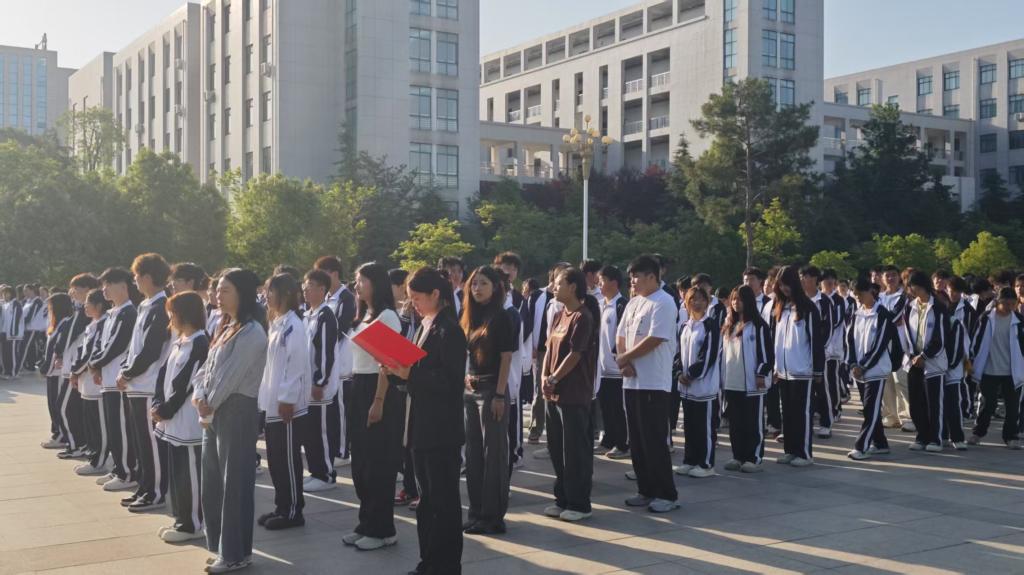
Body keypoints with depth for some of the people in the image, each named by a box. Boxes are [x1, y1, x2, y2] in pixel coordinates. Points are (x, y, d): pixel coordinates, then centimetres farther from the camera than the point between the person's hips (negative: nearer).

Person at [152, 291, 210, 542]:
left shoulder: (200, 344, -15)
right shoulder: (178, 343, 14)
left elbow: (185, 384, -17)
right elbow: (164, 375, 13)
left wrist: (165, 411, -12)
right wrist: (158, 405, -1)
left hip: (189, 421, -9)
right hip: (173, 419, 9)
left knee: (190, 473, -1)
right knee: (176, 471, 15)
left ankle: (192, 524, 8)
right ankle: (182, 519, 25)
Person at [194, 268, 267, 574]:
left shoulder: (252, 332, -13)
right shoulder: (226, 328, 16)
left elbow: (230, 376, -16)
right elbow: (208, 366, 13)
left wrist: (208, 409, -9)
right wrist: (199, 394, -5)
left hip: (237, 411, -9)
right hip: (212, 412, 9)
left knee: (234, 481, -2)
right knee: (213, 480, 15)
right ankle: (220, 544, 27)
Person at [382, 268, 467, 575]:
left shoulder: (449, 330, -14)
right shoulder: (424, 327, 13)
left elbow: (451, 381, -20)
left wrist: (409, 374, -22)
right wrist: (399, 370, 0)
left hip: (442, 429, -9)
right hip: (421, 426, 9)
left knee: (444, 499, 0)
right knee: (427, 498, 15)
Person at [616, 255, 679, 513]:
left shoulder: (663, 303, -12)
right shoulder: (633, 303, 14)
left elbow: (653, 340, -20)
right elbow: (621, 336, 14)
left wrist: (624, 357, -8)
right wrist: (625, 363, -5)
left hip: (653, 383, -8)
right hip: (631, 381, 8)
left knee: (654, 441, -5)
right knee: (637, 441, 11)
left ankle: (667, 494, 4)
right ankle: (646, 490, 20)